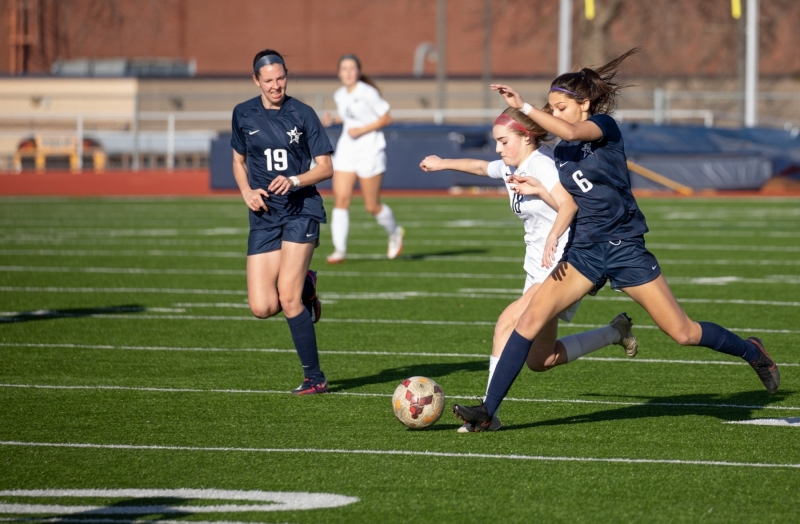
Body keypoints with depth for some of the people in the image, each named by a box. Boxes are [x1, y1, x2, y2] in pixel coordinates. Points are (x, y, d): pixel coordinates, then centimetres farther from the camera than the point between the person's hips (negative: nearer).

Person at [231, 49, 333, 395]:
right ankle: (305, 287, 26)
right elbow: (238, 161, 21)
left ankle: (314, 378, -4)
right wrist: (247, 192, 2)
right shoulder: (244, 115, 7)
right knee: (262, 308, -8)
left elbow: (326, 168, 0)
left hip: (301, 210, -4)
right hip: (264, 217, 4)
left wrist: (295, 180, -18)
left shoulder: (302, 114, -2)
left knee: (287, 298, -16)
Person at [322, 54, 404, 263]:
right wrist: (333, 120, 5)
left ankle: (395, 232, 31)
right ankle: (339, 250, -8)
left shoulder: (368, 93, -12)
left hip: (369, 150, -6)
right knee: (341, 199, -9)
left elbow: (386, 119, -9)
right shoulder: (339, 95, 7)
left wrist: (362, 130, -18)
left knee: (372, 206, 2)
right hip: (346, 150, 6)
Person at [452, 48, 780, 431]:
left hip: (625, 248, -5)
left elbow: (571, 133, -31)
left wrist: (523, 107, -33)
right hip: (583, 252, 5)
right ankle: (488, 410, -15)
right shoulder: (561, 154, 10)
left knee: (683, 333, 1)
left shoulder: (604, 126, -9)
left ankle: (752, 352, 28)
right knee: (531, 319, -14)